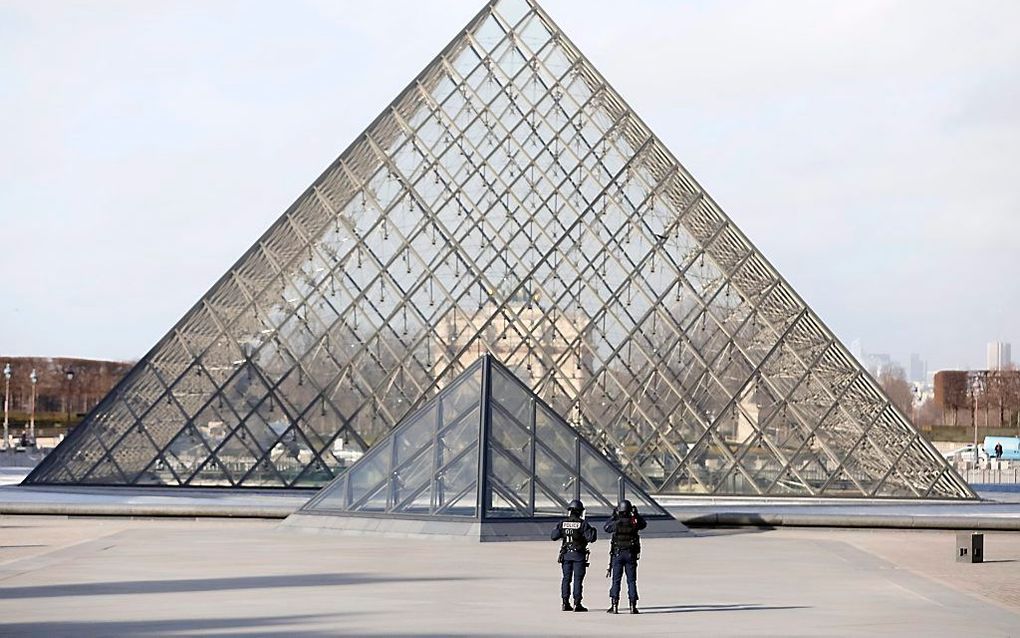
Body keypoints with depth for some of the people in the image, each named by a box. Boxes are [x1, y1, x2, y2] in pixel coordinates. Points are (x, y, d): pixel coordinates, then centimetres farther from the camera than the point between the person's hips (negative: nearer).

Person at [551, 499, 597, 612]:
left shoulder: (562, 523, 2)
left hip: (566, 554, 4)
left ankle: (565, 603, 9)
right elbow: (590, 538, -15)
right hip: (579, 555, -4)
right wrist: (593, 531, 6)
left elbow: (553, 537, 4)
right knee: (578, 579, 0)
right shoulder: (582, 524, -10)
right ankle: (577, 604, -2)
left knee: (566, 578, 10)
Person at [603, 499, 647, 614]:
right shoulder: (634, 522, -5)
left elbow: (606, 528, 12)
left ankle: (614, 606, -1)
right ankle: (633, 606, 4)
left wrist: (613, 517, 16)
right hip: (631, 555, 1)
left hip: (617, 554, -1)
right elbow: (644, 524, 17)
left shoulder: (616, 523, -8)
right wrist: (636, 514, 19)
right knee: (631, 581, 6)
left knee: (616, 580, 3)